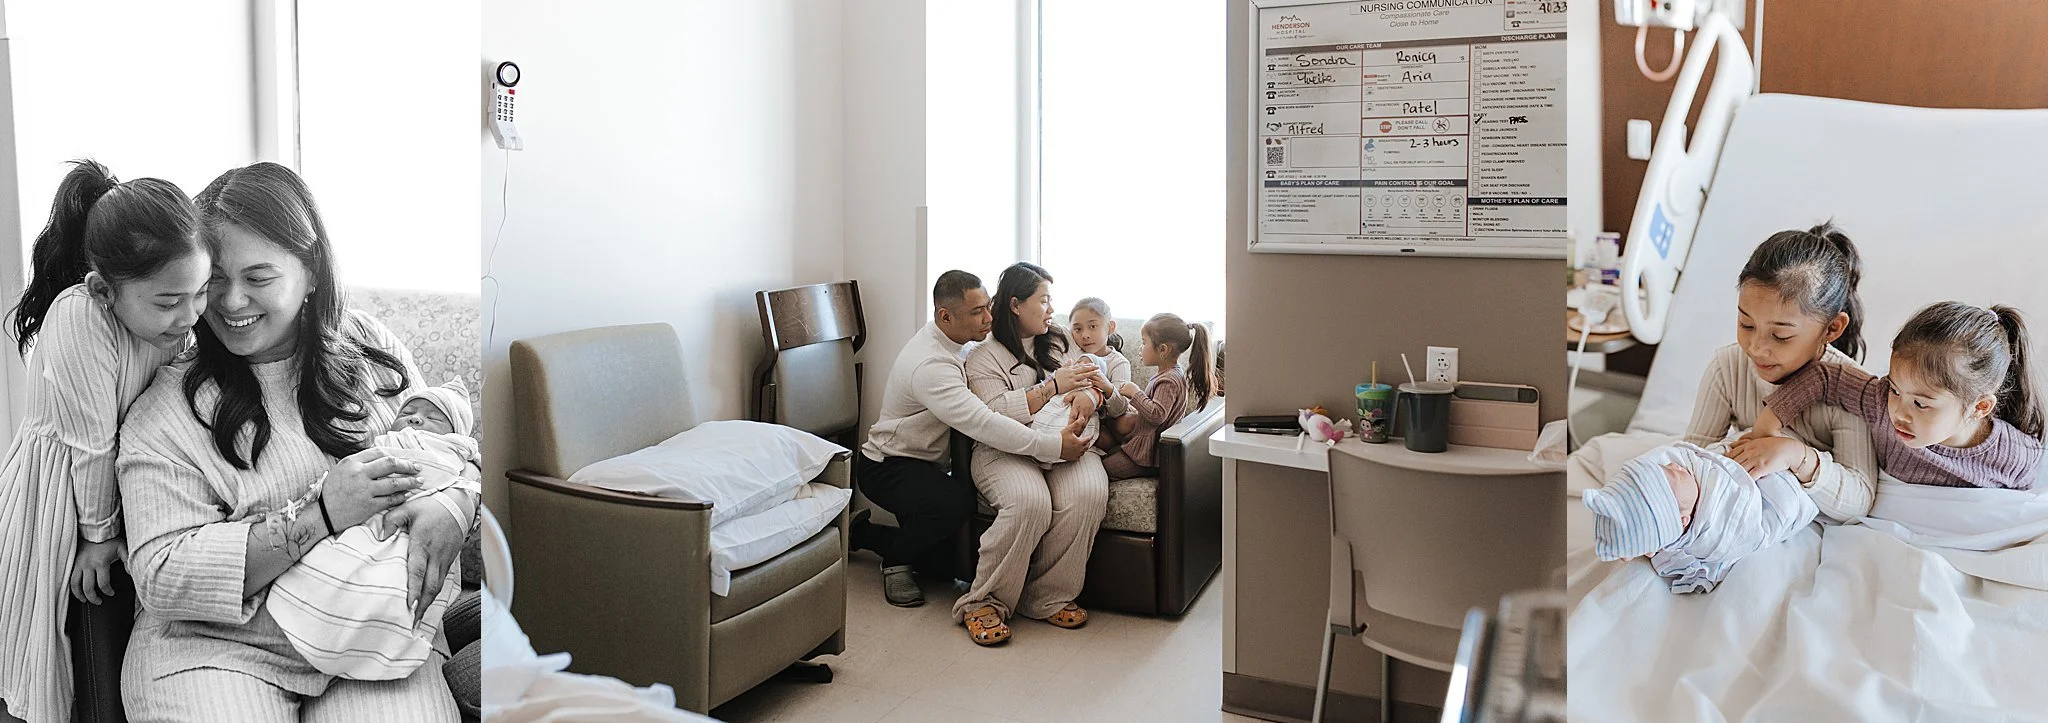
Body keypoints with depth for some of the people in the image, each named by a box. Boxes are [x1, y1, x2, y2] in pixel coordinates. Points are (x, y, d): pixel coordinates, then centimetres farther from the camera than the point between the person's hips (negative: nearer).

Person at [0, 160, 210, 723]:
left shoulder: (168, 319, -10)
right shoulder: (79, 318, -29)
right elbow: (91, 443, -22)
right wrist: (99, 534, -14)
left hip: (125, 481, 5)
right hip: (59, 488, -5)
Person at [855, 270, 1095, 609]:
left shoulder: (953, 342, -1)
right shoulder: (929, 365, -31)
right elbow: (982, 423, -40)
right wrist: (1055, 445, -41)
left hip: (924, 464, 9)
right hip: (887, 466, -9)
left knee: (949, 565, 8)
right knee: (955, 502, -38)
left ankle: (863, 534, 27)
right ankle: (896, 559, -8)